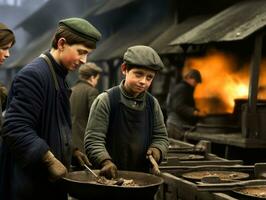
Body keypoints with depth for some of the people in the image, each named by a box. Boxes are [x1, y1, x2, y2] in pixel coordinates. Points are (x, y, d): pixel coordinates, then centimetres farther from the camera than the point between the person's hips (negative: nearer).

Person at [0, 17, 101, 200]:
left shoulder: (58, 76, 13)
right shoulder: (33, 75, -17)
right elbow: (15, 129, -25)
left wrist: (70, 150, 10)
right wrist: (50, 160, -24)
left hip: (51, 179, 9)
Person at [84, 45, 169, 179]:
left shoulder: (152, 104, 6)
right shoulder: (105, 100, -8)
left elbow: (161, 136, 13)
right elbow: (93, 139, -12)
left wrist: (157, 149, -9)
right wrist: (104, 161, -28)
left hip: (142, 174, 4)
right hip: (109, 176, -4)